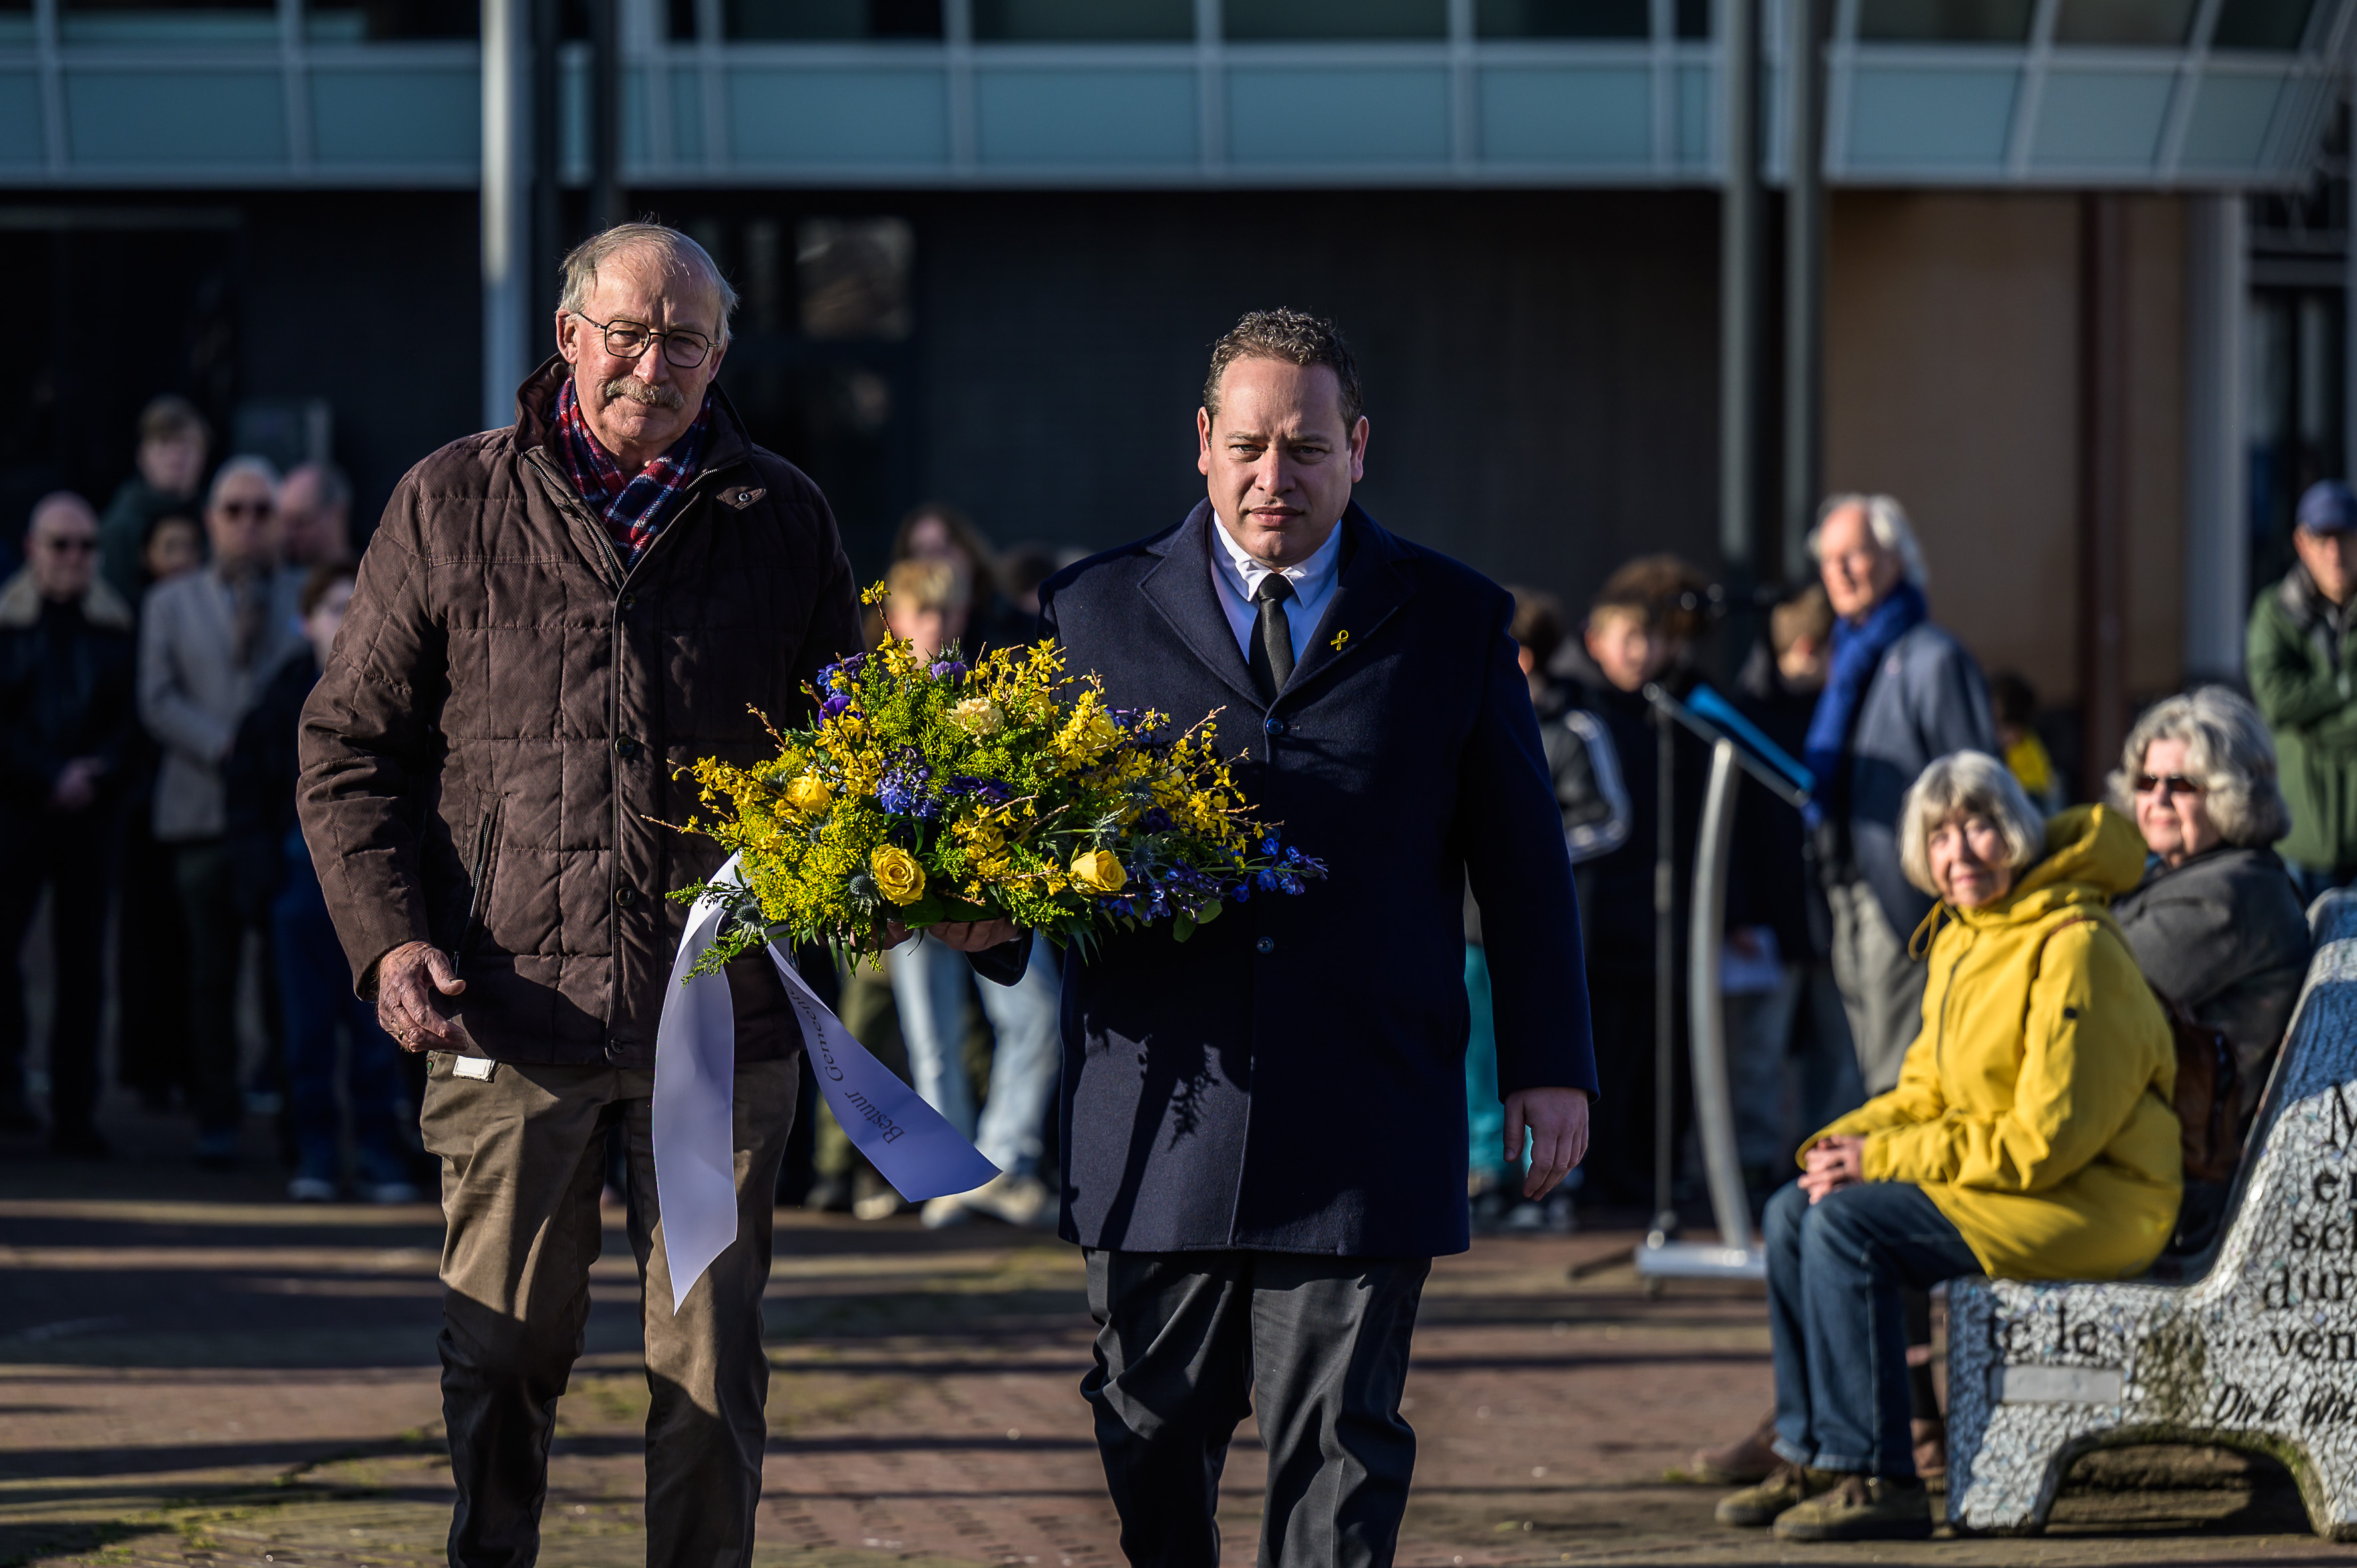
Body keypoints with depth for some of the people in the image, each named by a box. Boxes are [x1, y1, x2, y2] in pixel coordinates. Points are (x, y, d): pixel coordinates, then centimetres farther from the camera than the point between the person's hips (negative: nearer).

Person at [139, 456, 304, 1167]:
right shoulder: (172, 603, 16)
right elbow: (159, 702, 5)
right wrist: (225, 749, -10)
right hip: (206, 808, 1)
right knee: (213, 975, -1)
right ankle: (217, 1124, 3)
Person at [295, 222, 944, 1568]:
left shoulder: (783, 520, 8)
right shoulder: (451, 508, 4)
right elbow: (351, 746, 7)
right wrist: (388, 935, -6)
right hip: (513, 1019, -1)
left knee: (712, 1367, 4)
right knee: (504, 1359, 6)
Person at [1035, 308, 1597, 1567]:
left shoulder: (1453, 623, 9)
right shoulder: (1095, 612, 9)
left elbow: (1521, 857, 10)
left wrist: (1549, 1062, 5)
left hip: (1361, 1120, -1)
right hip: (1160, 1118, 1)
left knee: (1339, 1451, -4)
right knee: (1153, 1441, 7)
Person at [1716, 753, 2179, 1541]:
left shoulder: (2074, 948, -19)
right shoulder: (1961, 939, 12)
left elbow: (2047, 1138, -22)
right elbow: (1929, 1090, 18)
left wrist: (1885, 1159, -19)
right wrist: (1848, 1140, -4)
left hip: (2097, 1201, -10)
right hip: (1998, 1176, 10)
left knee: (1848, 1226, -23)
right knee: (1792, 1213, 2)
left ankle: (1876, 1478, -21)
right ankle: (1809, 1457, 7)